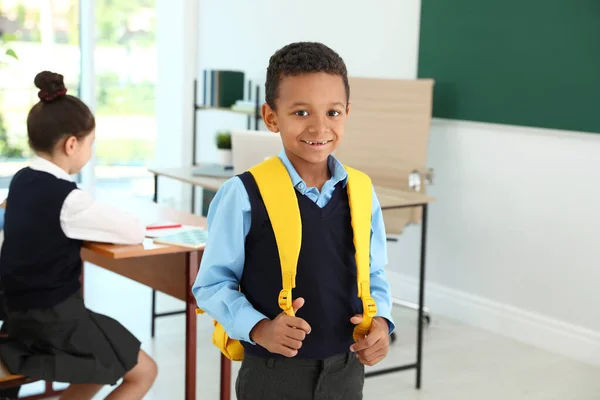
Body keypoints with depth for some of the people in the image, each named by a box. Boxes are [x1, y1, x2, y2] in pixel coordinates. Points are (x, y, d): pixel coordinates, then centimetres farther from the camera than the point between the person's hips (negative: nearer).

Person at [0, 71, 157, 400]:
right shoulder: (67, 199, -23)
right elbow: (136, 232, -16)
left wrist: (100, 221, 5)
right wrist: (106, 222, 4)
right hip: (54, 319, -9)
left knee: (106, 365, 27)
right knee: (143, 372, 9)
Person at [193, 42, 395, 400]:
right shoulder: (245, 194, -14)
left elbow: (373, 274, 9)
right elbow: (213, 283, -8)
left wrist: (380, 320, -8)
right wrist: (258, 328, -21)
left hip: (345, 371, 4)